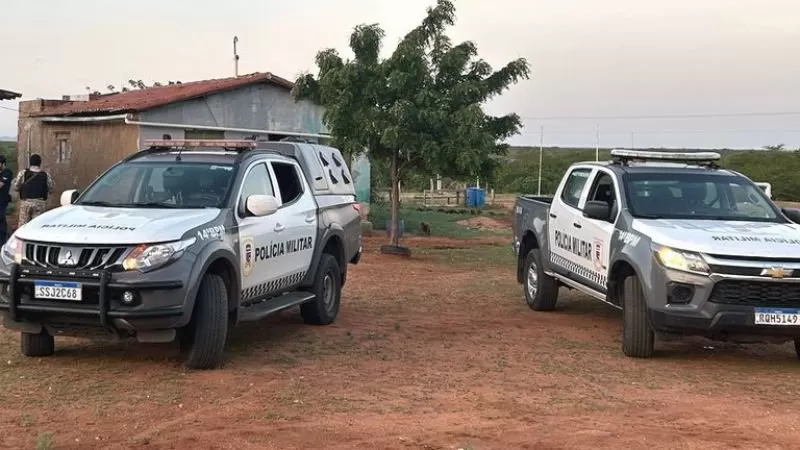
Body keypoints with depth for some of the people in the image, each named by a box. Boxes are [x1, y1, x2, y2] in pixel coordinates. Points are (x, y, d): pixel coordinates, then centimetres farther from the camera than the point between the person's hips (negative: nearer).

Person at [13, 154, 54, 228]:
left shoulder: (22, 173, -4)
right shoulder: (46, 175, -2)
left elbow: (16, 188, 0)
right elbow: (50, 190, 4)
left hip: (25, 202, 0)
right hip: (40, 203, 0)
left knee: (23, 225, 5)